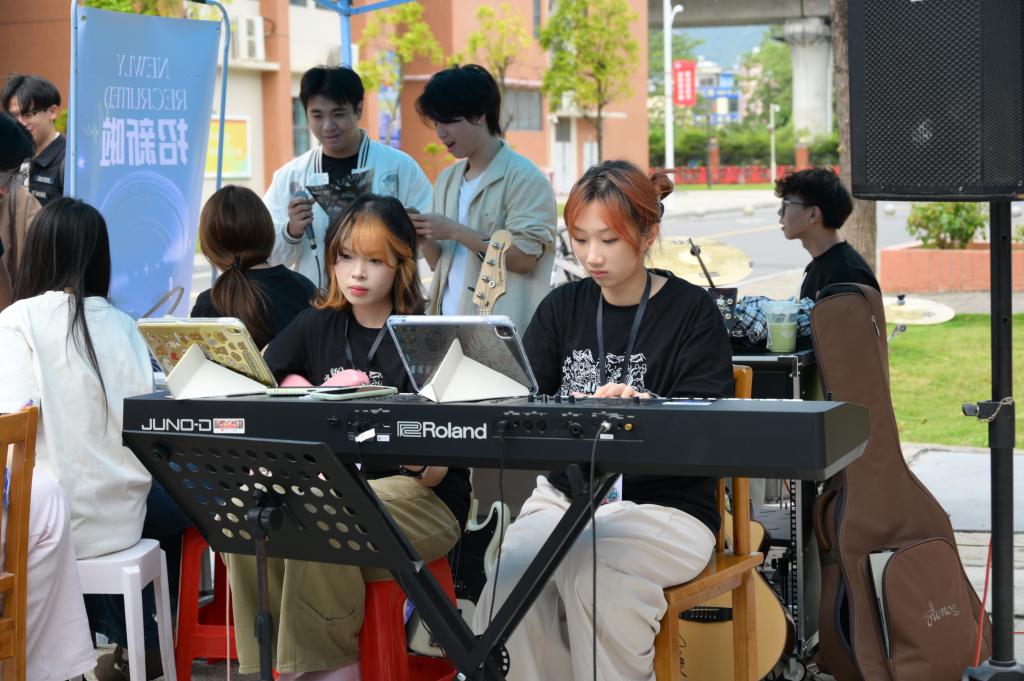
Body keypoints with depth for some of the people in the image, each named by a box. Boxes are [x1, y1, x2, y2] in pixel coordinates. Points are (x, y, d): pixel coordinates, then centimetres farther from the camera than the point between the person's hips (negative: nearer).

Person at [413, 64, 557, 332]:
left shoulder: (525, 178, -8)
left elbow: (524, 258, -16)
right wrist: (424, 240, -4)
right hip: (447, 324, 6)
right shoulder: (447, 180, 14)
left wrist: (454, 231, -18)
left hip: (502, 331, -6)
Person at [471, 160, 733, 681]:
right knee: (508, 574, -27)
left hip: (664, 504, -3)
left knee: (595, 575, -34)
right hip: (565, 495, 4)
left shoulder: (692, 312, 0)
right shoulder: (562, 308, 13)